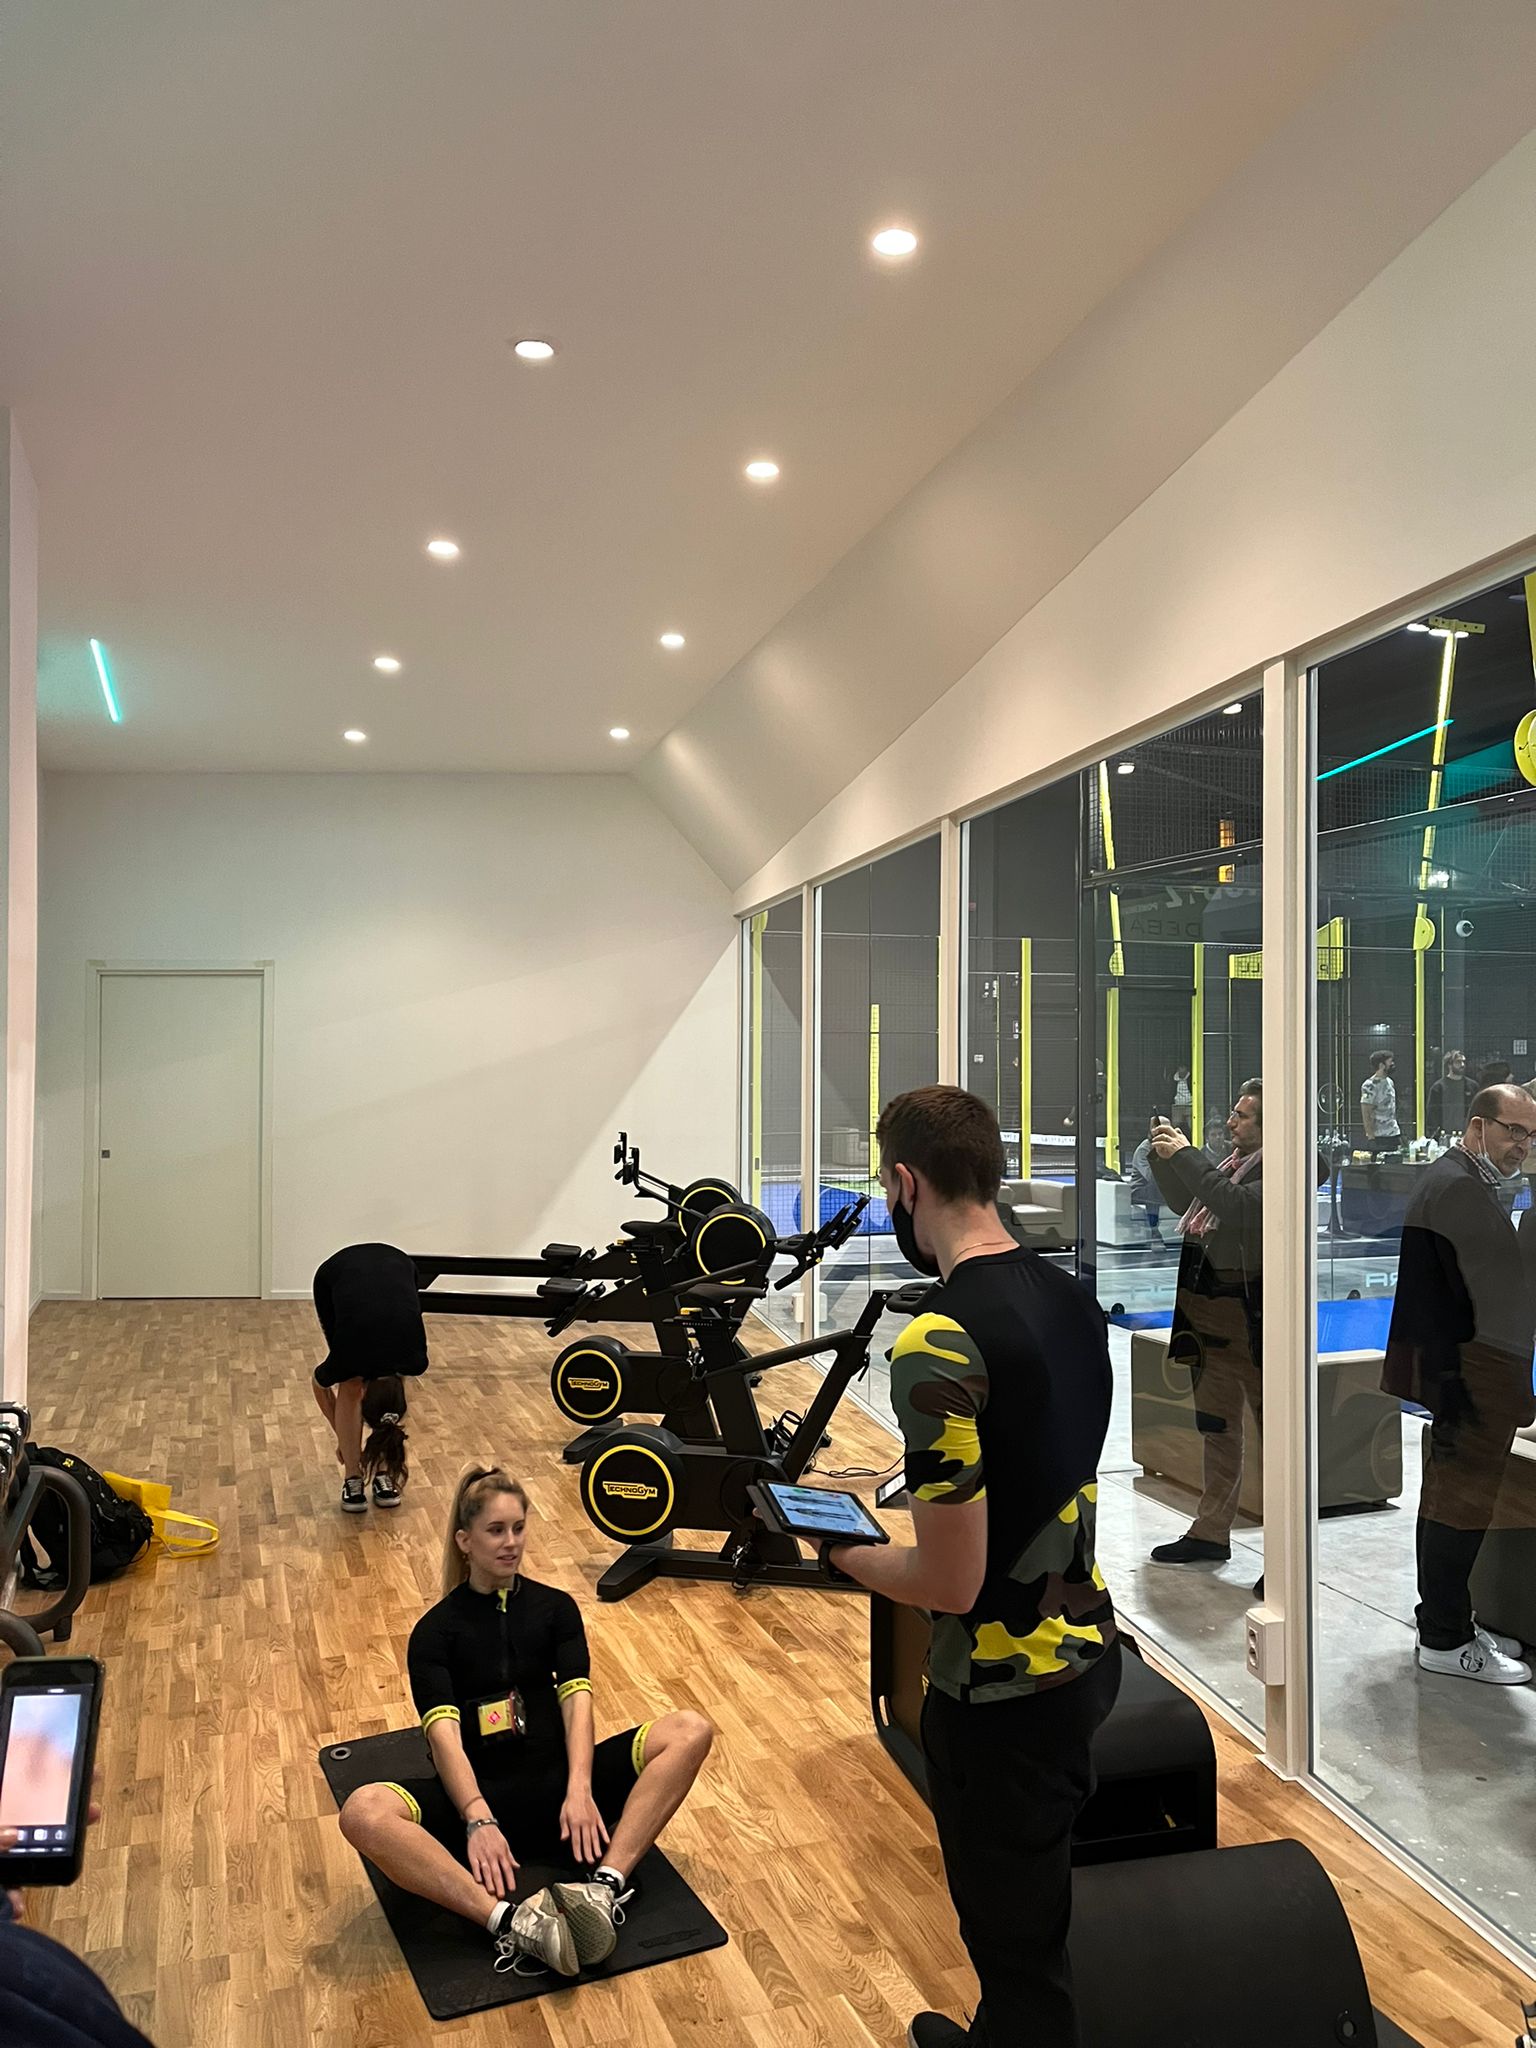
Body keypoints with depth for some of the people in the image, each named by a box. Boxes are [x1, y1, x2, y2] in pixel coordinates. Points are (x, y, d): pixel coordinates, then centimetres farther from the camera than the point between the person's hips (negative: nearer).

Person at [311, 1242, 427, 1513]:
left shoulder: (413, 1360, -27)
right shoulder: (347, 1361, -29)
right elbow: (321, 1388, -3)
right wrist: (342, 1437, 8)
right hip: (335, 1274, -1)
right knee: (349, 1387, -11)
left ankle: (383, 1473, 2)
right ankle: (352, 1479, -3)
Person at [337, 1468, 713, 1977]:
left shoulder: (555, 1607, 12)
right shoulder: (436, 1630, 4)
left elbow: (576, 1699, -3)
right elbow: (444, 1734, -11)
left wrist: (579, 1789, -22)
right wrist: (479, 1820, -28)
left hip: (558, 1781, 2)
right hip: (480, 1793, -2)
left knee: (691, 1732, -20)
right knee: (363, 1813, -33)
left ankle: (605, 1884, -34)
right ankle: (507, 1922, -42)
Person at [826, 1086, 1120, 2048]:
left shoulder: (939, 1345, -28)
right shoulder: (1073, 1298, -2)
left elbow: (950, 1583, -25)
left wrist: (847, 1554, -8)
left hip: (1005, 1690, -8)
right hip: (1088, 1650, 8)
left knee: (1021, 1943, 15)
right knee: (1041, 1908, 29)